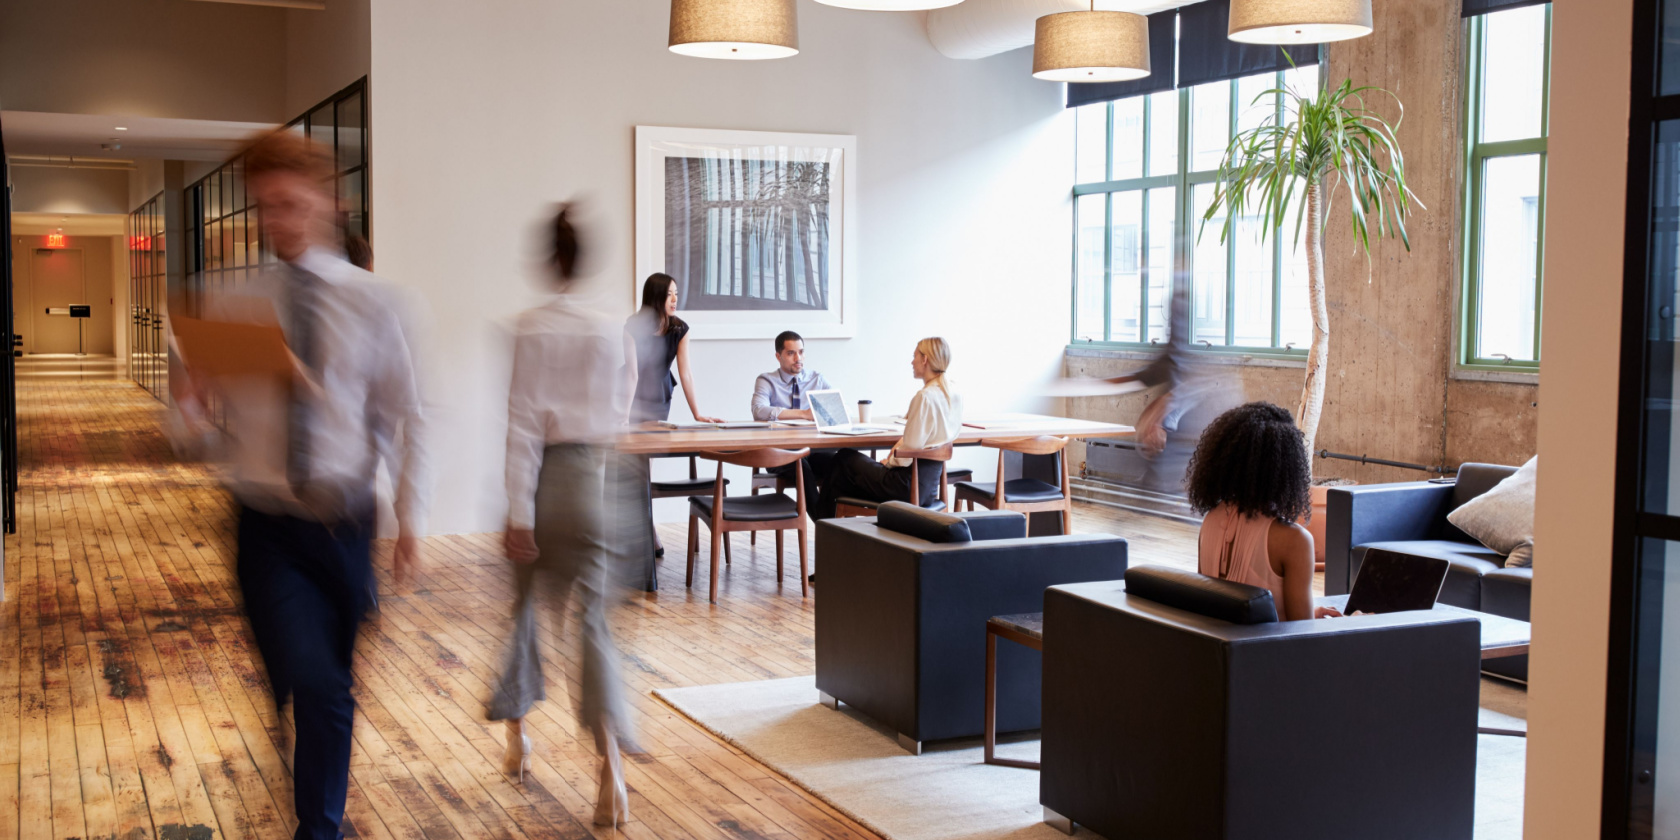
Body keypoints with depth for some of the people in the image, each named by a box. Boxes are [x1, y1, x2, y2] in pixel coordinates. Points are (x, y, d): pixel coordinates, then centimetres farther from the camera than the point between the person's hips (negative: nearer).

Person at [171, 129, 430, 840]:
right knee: (317, 689, -15)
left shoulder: (377, 304, -2)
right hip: (270, 531, -1)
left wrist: (410, 521, -6)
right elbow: (202, 430, 4)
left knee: (328, 687, 14)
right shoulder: (230, 309, 0)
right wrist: (188, 403, -19)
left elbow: (406, 420, 0)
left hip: (346, 526, 1)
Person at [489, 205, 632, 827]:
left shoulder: (531, 328, -10)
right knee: (591, 618, 4)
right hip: (590, 479, 2)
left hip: (541, 475, -2)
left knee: (522, 607, 18)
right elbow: (618, 413, 8)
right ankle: (610, 760, -13)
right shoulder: (612, 330, 1)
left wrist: (518, 512, -11)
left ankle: (518, 739, 32)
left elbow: (524, 422, -12)